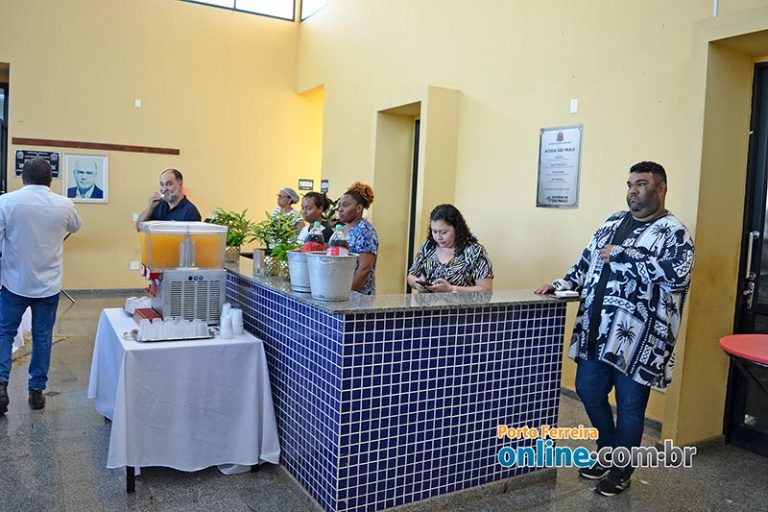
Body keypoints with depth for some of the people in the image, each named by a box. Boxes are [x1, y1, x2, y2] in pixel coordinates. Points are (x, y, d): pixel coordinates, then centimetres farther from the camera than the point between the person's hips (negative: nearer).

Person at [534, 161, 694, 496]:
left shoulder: (673, 232, -8)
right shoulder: (613, 223, 13)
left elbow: (677, 274, -25)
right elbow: (587, 262, 18)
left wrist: (621, 254, -21)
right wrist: (560, 285, 4)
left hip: (637, 339, -7)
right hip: (597, 332, 7)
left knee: (629, 405, 7)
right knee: (588, 392, 16)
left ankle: (622, 470, 28)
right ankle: (609, 453, 40)